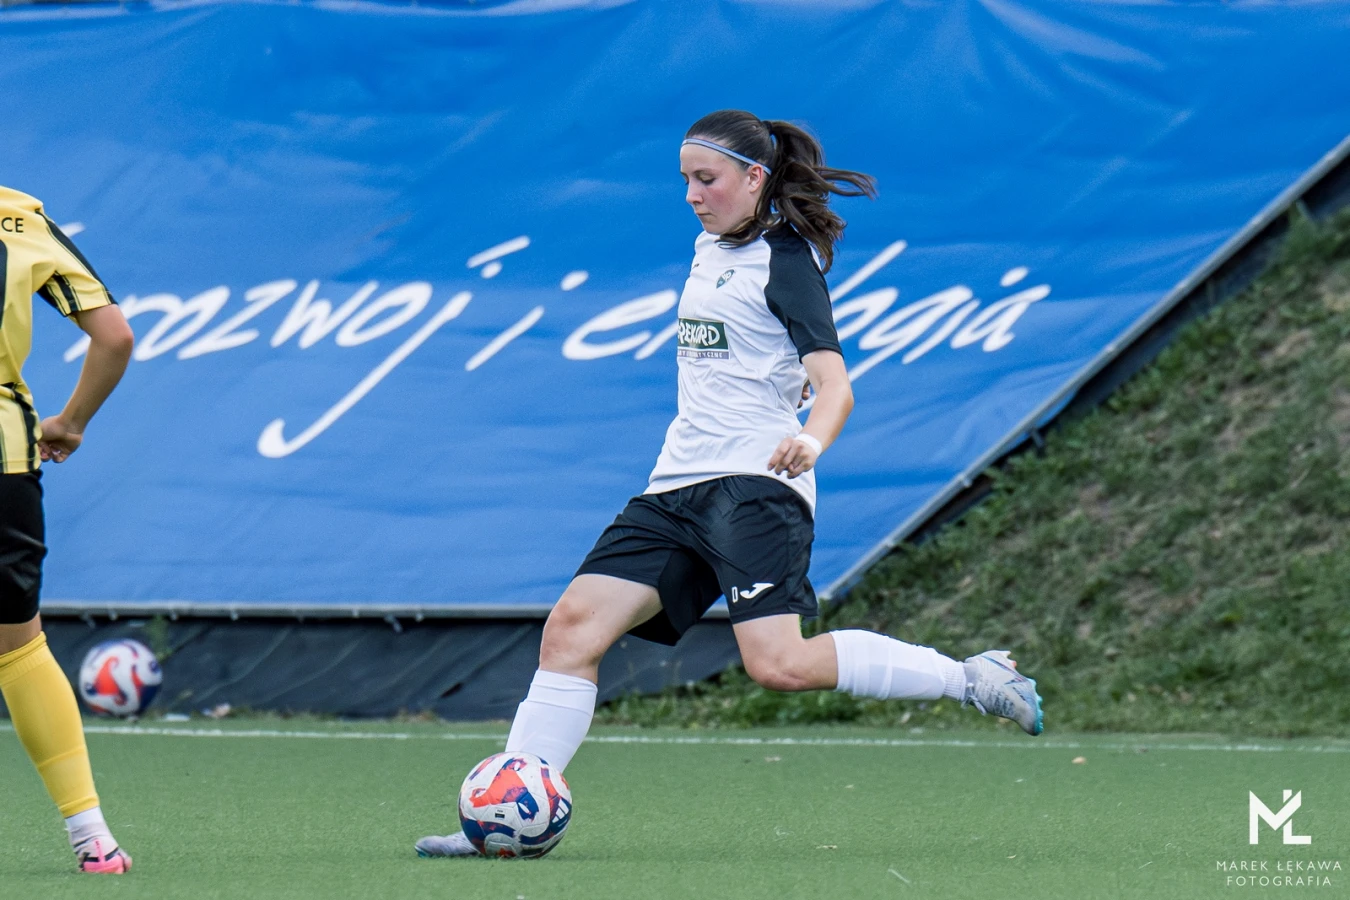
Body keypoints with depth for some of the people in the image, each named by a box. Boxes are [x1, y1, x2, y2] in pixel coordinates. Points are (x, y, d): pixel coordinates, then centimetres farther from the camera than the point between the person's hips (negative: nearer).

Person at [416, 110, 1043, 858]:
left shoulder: (785, 260, -7)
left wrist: (812, 440, -37)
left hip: (754, 481, -8)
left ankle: (969, 679, -11)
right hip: (677, 485, 8)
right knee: (573, 625, -7)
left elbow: (834, 382, -18)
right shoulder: (711, 248, 18)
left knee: (779, 664, -25)